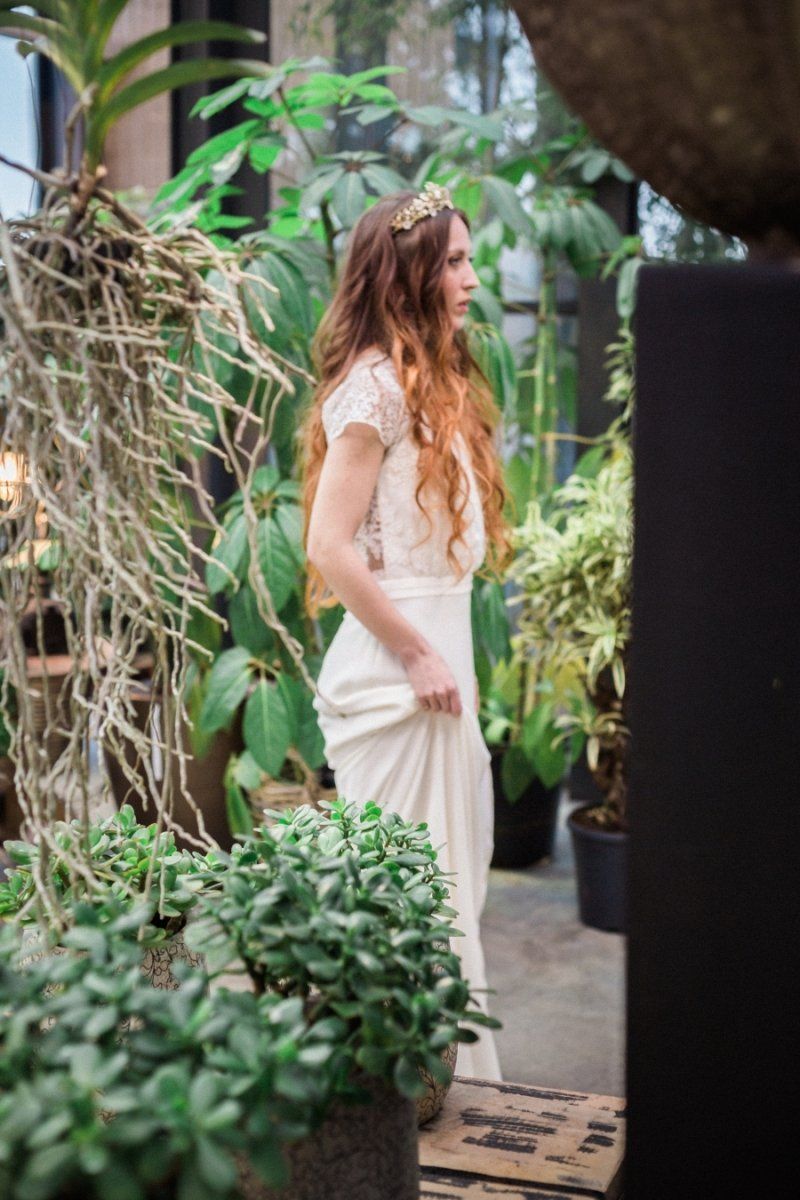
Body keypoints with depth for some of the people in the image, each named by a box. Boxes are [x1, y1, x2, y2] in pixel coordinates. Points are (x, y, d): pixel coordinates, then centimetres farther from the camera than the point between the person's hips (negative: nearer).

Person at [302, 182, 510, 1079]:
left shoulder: (435, 383, 16)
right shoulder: (376, 383, -12)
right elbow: (329, 546, -18)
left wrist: (448, 662, 10)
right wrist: (419, 657, -16)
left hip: (435, 655, 10)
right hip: (395, 668, -10)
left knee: (449, 880, 15)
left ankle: (456, 1070, 27)